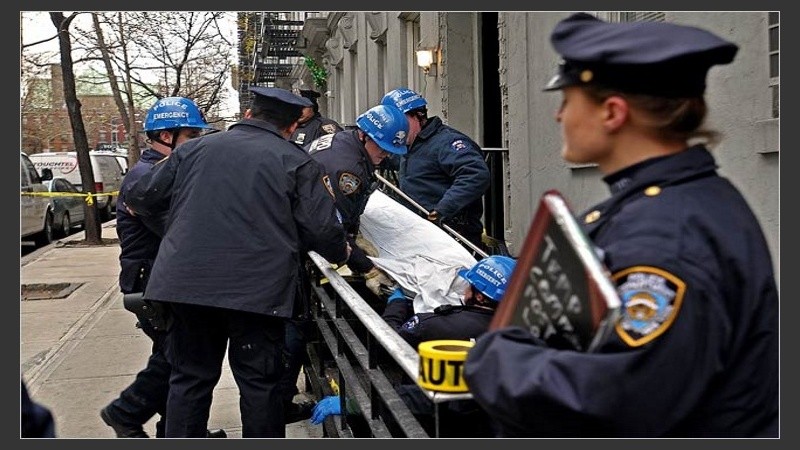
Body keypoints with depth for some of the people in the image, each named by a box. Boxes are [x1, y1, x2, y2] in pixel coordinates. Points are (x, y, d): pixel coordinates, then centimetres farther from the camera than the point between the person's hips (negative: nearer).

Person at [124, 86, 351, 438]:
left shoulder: (195, 149, 12)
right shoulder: (295, 162, 2)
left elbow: (139, 199, 15)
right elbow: (322, 229, -3)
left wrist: (137, 204, 39)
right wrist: (341, 253, 18)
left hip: (186, 284, 3)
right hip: (258, 291, -3)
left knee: (189, 379, 13)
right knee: (259, 383, 8)